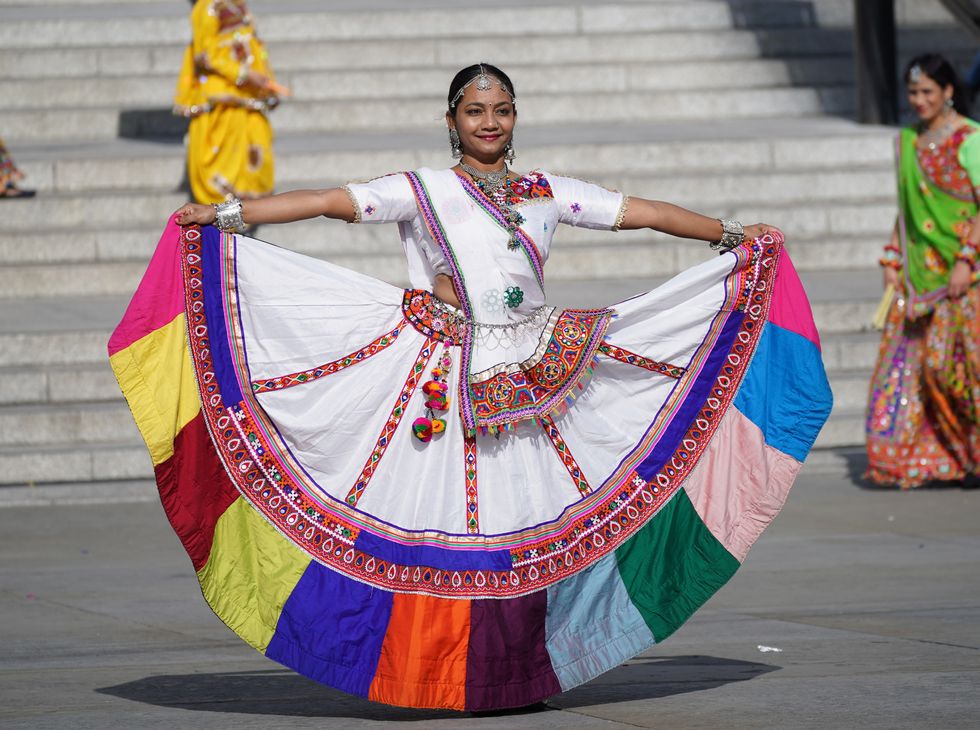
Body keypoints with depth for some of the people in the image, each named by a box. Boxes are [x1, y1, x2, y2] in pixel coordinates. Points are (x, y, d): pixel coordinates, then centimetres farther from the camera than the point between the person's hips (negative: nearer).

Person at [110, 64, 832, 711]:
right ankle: (445, 676, 0)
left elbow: (641, 211, 15)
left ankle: (521, 672, 9)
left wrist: (731, 234, 13)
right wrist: (225, 214, -13)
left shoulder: (549, 194, 13)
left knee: (528, 521, -1)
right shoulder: (422, 190, 3)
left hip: (529, 384, 3)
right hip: (442, 383, -3)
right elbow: (331, 201, -5)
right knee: (444, 520, -7)